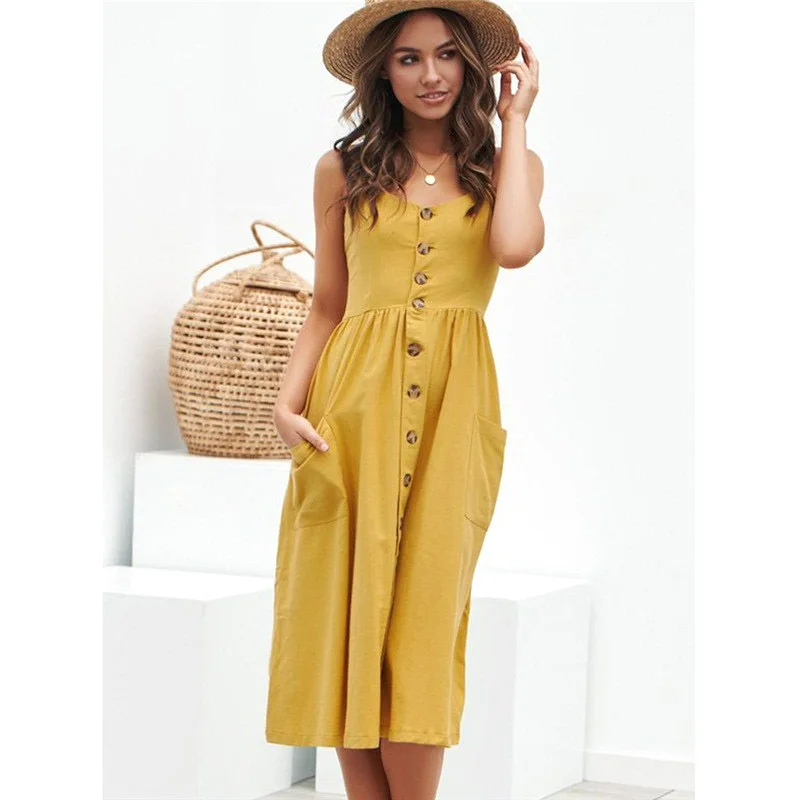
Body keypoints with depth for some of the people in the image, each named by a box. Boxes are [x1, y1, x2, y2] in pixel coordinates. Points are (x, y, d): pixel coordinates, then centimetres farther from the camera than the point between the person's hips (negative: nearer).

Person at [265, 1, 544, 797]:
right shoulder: (343, 170, 10)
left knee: (422, 618, -3)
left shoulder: (508, 164, 9)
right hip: (354, 403, 1)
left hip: (454, 404, -1)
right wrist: (288, 402, -3)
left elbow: (515, 247, -13)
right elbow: (325, 307, 13)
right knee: (348, 616, 0)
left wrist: (515, 121, -1)